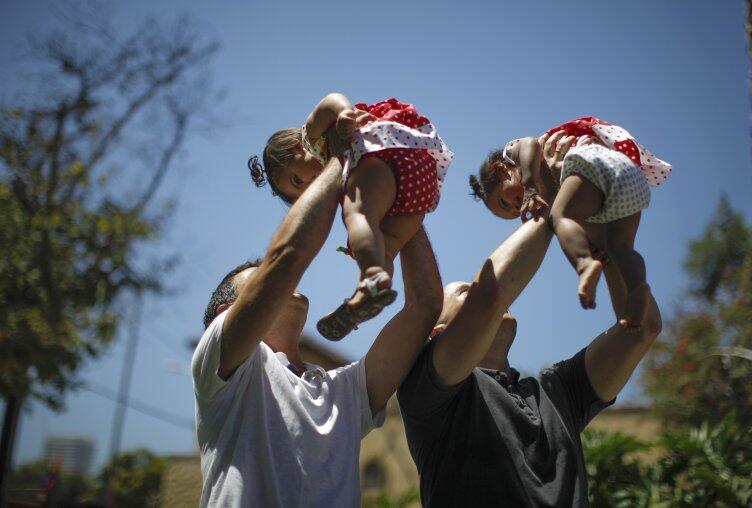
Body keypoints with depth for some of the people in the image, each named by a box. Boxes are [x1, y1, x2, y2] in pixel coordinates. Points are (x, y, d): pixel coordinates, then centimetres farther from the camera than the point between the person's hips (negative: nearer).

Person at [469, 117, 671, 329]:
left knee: (561, 216, -21)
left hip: (595, 162, -8)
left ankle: (585, 264, -49)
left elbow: (531, 144, -4)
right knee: (620, 246, 0)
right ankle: (637, 285, -28)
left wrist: (530, 190, -14)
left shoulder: (513, 150, 21)